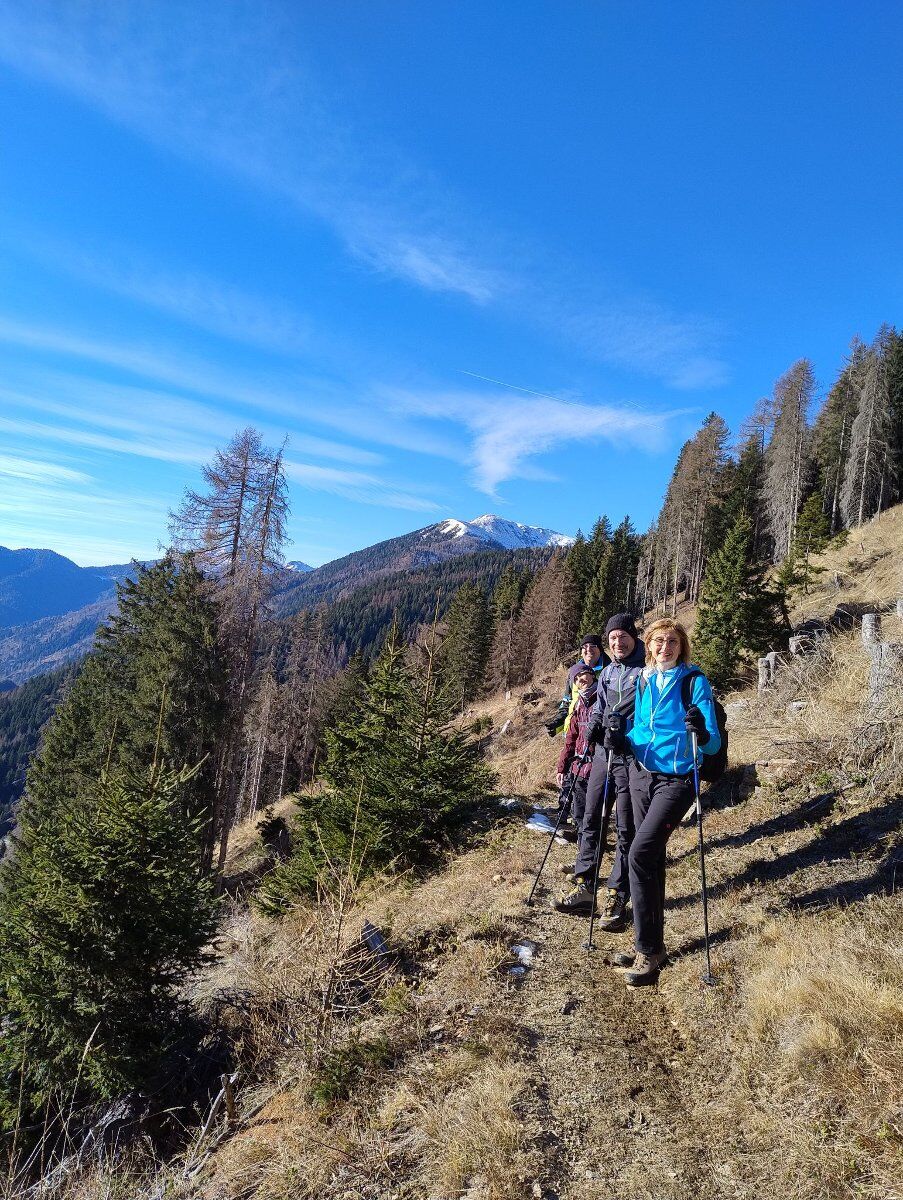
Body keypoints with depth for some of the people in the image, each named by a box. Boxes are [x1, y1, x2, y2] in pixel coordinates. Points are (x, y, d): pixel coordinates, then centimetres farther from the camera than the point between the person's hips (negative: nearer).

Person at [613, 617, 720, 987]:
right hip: (641, 775, 6)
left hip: (675, 781, -5)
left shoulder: (695, 681, -9)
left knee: (640, 854, -17)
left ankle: (648, 949, -2)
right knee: (651, 857, 12)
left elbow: (714, 743, -14)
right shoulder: (643, 680, 7)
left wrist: (702, 735, -36)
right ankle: (650, 943, 26)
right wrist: (621, 739, -4)